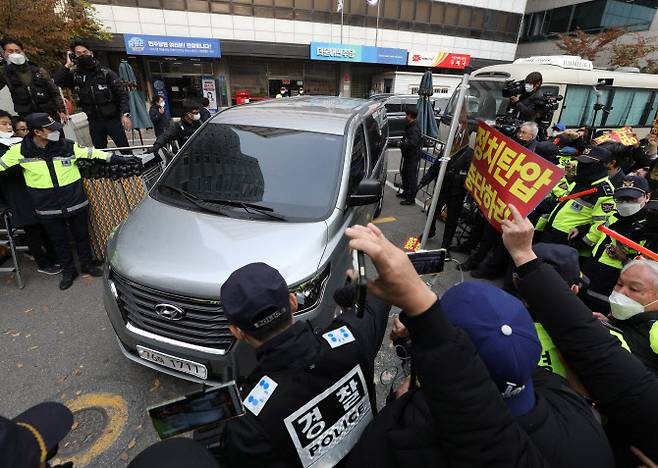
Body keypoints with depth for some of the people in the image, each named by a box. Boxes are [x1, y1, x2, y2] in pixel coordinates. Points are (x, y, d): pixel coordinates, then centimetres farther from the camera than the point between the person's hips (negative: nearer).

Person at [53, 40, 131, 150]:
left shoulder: (106, 73, 0)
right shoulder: (75, 75, 10)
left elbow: (122, 94, -5)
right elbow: (58, 81, -2)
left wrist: (125, 114, -16)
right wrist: (68, 65, -4)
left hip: (113, 119, -4)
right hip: (94, 122, 4)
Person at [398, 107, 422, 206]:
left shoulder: (414, 129, -21)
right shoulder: (410, 126, 12)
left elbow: (412, 143, -32)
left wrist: (400, 144, -24)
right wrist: (401, 142, 4)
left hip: (413, 157, -11)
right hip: (408, 156, 11)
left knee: (412, 177, -4)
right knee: (405, 174, 23)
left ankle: (411, 198, 2)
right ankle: (405, 192, 39)